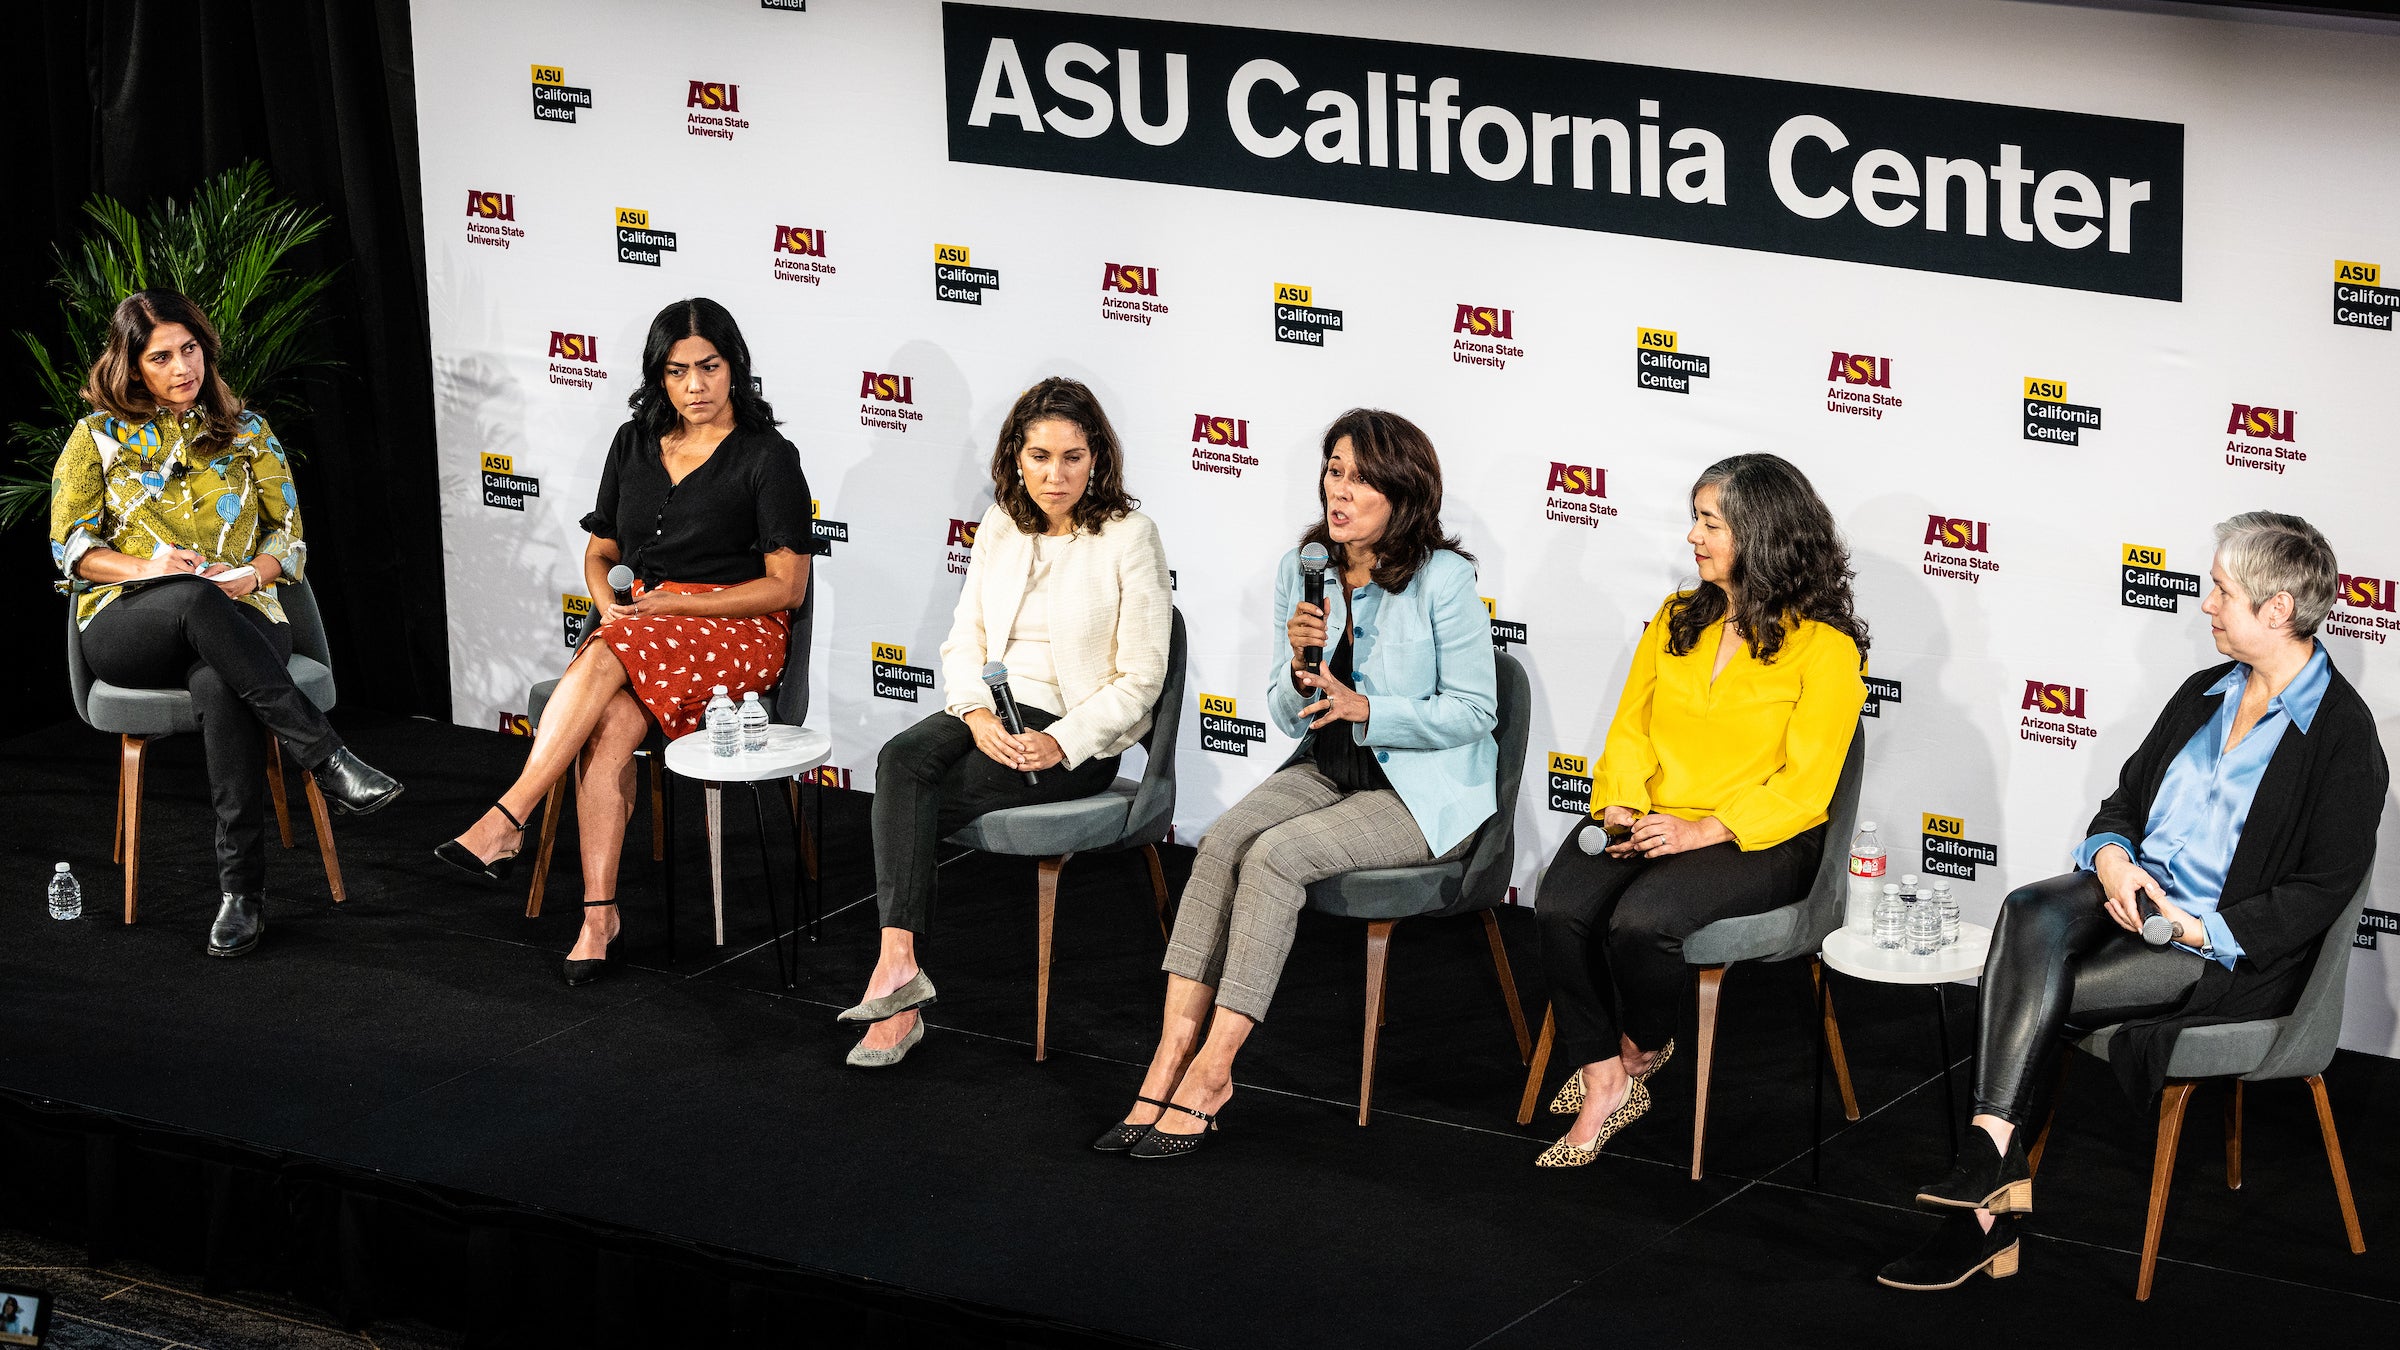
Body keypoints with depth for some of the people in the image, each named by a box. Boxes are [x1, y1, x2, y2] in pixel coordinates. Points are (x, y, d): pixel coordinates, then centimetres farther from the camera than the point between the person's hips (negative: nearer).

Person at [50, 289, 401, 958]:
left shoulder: (245, 432, 16)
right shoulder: (99, 438, 12)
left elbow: (290, 537, 15)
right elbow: (71, 547, 8)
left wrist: (248, 574, -8)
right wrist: (146, 567, -11)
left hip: (236, 619, 1)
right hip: (127, 625, -1)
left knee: (220, 686, -39)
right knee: (194, 600, -40)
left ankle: (241, 889, -40)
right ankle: (326, 758, -45)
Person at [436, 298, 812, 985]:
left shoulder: (768, 457, -3)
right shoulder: (635, 444, 15)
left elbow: (786, 586, -7)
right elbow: (600, 551, 23)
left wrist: (674, 604, -13)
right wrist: (610, 605, -1)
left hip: (738, 631, -4)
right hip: (640, 620, 4)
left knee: (606, 657, -35)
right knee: (611, 722, -31)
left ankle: (504, 824, -37)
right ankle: (599, 915, -35)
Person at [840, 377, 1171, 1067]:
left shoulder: (1129, 536, -6)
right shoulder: (1001, 526, 10)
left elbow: (1140, 679, -7)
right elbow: (964, 641, 10)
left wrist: (1061, 744, -20)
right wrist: (977, 715, -11)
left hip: (1081, 737, -5)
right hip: (992, 709, 5)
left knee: (900, 805, -24)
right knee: (901, 761, -29)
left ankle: (897, 974, -19)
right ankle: (899, 969, -38)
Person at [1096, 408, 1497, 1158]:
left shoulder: (1442, 578, -14)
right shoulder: (1301, 569, 4)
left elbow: (1474, 710, -12)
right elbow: (1288, 716, 8)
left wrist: (1362, 707, -23)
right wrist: (1300, 668, -15)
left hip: (1426, 793, -6)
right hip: (1328, 770, 6)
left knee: (1274, 855, -27)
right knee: (1222, 842, -23)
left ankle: (1212, 1068, -23)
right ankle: (1173, 1055, -27)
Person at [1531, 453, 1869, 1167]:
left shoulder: (1825, 648, -5)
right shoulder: (1676, 620, 14)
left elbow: (1804, 788, -10)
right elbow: (1630, 729, 13)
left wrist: (1703, 831, -21)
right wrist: (1622, 810, -7)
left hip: (1760, 840, -5)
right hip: (1650, 826, 5)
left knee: (1641, 919, -32)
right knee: (1561, 908, -26)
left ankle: (1642, 1047, 1)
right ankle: (1604, 1086, -14)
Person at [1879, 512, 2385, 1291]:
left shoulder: (2342, 734, -9)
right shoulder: (2205, 694, 15)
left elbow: (2324, 891, -12)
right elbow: (2127, 798, 19)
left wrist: (2208, 932, -20)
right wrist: (2110, 856, -4)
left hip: (2233, 953, -6)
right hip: (2131, 896, 6)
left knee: (2031, 997, -24)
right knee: (2031, 916, -27)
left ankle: (1985, 1207, -17)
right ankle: (1994, 1175, -34)